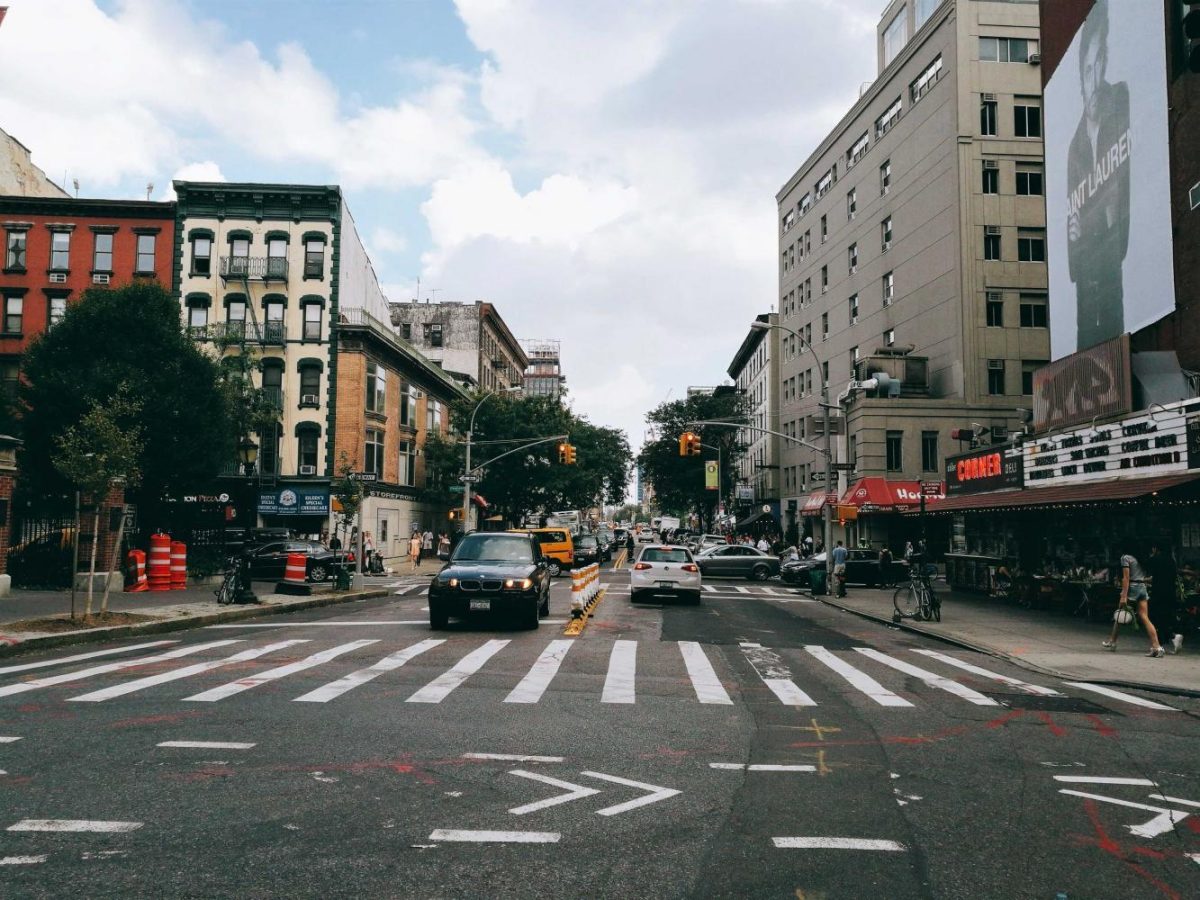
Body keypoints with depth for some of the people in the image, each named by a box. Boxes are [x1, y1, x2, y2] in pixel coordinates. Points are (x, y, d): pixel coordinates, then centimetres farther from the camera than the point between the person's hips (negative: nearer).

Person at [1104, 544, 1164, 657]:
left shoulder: (1125, 558, -7)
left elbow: (1126, 578, -13)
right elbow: (1144, 576, 13)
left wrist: (1124, 596, -16)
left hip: (1132, 587, -6)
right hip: (1143, 587, 6)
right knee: (1145, 618, -1)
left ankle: (1112, 642, 20)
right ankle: (1156, 646, -12)